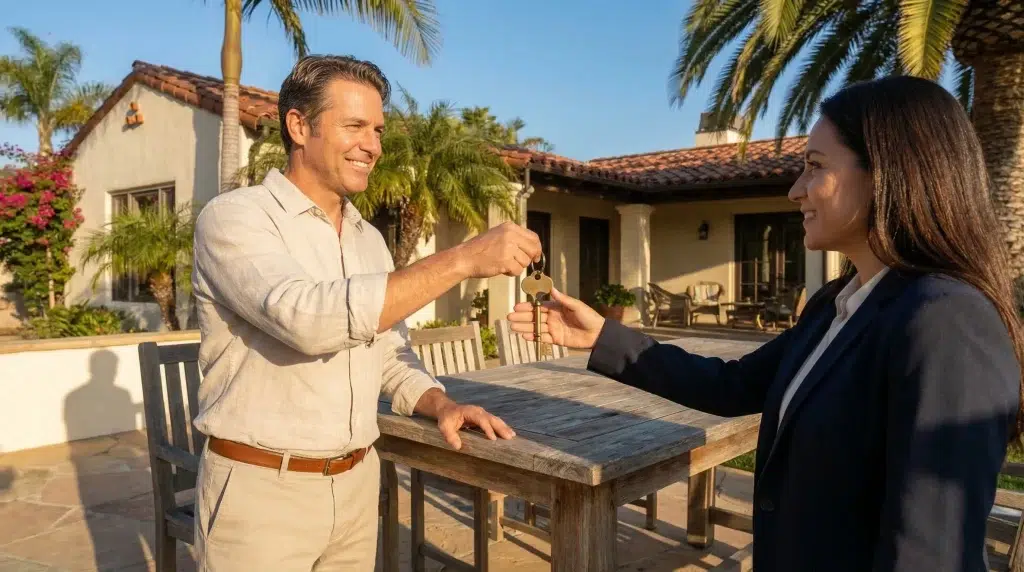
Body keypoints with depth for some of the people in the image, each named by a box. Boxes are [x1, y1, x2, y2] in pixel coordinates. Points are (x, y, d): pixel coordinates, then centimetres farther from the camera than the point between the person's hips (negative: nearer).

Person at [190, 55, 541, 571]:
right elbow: (309, 319, -30)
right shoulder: (233, 217, -13)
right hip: (261, 488, -6)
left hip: (358, 483, 6)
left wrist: (443, 405, -7)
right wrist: (461, 260, -30)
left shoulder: (370, 240, 9)